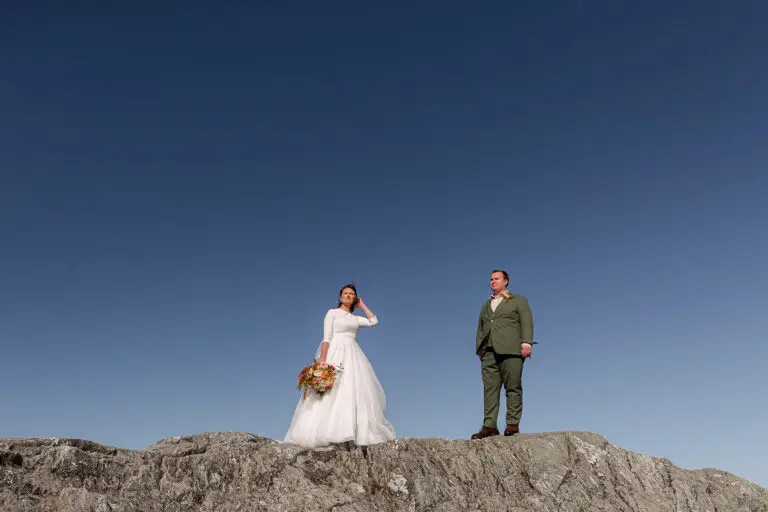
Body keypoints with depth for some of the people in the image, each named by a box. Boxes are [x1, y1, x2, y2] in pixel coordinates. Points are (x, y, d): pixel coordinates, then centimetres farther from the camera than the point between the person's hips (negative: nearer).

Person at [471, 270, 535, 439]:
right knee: (490, 389, -5)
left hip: (510, 349, -4)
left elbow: (526, 322, 2)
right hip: (489, 352, 4)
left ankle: (513, 424, -4)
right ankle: (489, 426, -8)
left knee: (513, 388, -6)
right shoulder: (486, 306, 29)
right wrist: (479, 349, 11)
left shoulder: (518, 300, 15)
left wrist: (526, 342, -12)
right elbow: (480, 329, 25)